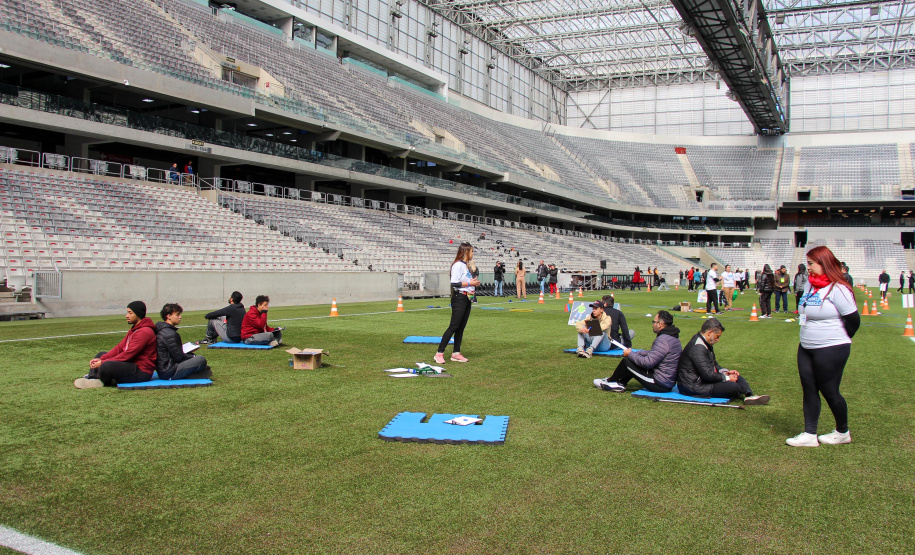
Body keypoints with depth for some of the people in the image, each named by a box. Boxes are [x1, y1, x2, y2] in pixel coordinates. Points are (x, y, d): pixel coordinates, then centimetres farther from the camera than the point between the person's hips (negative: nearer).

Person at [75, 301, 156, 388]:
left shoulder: (144, 332, -19)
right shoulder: (134, 329, 17)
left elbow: (128, 354, -23)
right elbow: (120, 347, 10)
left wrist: (103, 362, -18)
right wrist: (101, 359, -3)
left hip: (142, 371, -11)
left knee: (107, 366, -31)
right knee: (101, 355, 18)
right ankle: (92, 378, -4)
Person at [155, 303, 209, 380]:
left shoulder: (162, 330, 12)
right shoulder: (169, 334, -20)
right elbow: (179, 357, -17)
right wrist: (194, 357, -1)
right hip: (168, 373, -10)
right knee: (201, 360, -18)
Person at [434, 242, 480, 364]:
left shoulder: (466, 266, 18)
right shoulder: (458, 265, -12)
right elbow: (454, 283, -20)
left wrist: (474, 283, 8)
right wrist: (470, 283, -16)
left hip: (467, 298, 10)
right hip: (459, 298, -10)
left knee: (461, 327, 10)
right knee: (454, 326, -11)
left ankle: (456, 353, 15)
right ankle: (439, 353, -9)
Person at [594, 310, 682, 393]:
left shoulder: (663, 340, -23)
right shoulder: (673, 337, 10)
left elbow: (648, 362, -24)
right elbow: (653, 354, 17)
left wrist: (630, 354, -9)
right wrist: (635, 353, 10)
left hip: (660, 384, -10)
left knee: (626, 361, -4)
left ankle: (610, 381, 17)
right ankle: (620, 384, 18)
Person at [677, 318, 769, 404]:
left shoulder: (706, 344, 12)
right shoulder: (698, 348, -25)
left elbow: (713, 363, 24)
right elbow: (708, 374, -26)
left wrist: (725, 372, 7)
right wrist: (727, 378, -13)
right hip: (694, 387, -12)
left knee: (736, 377, 6)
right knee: (733, 387, -23)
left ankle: (749, 395, -14)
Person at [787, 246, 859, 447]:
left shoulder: (837, 289, -17)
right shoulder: (810, 284, 7)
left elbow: (853, 319, -13)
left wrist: (839, 340, 2)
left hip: (831, 351, -8)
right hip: (806, 348, 8)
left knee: (829, 391, 4)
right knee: (809, 390, 8)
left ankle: (842, 432, 25)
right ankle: (810, 434, 14)